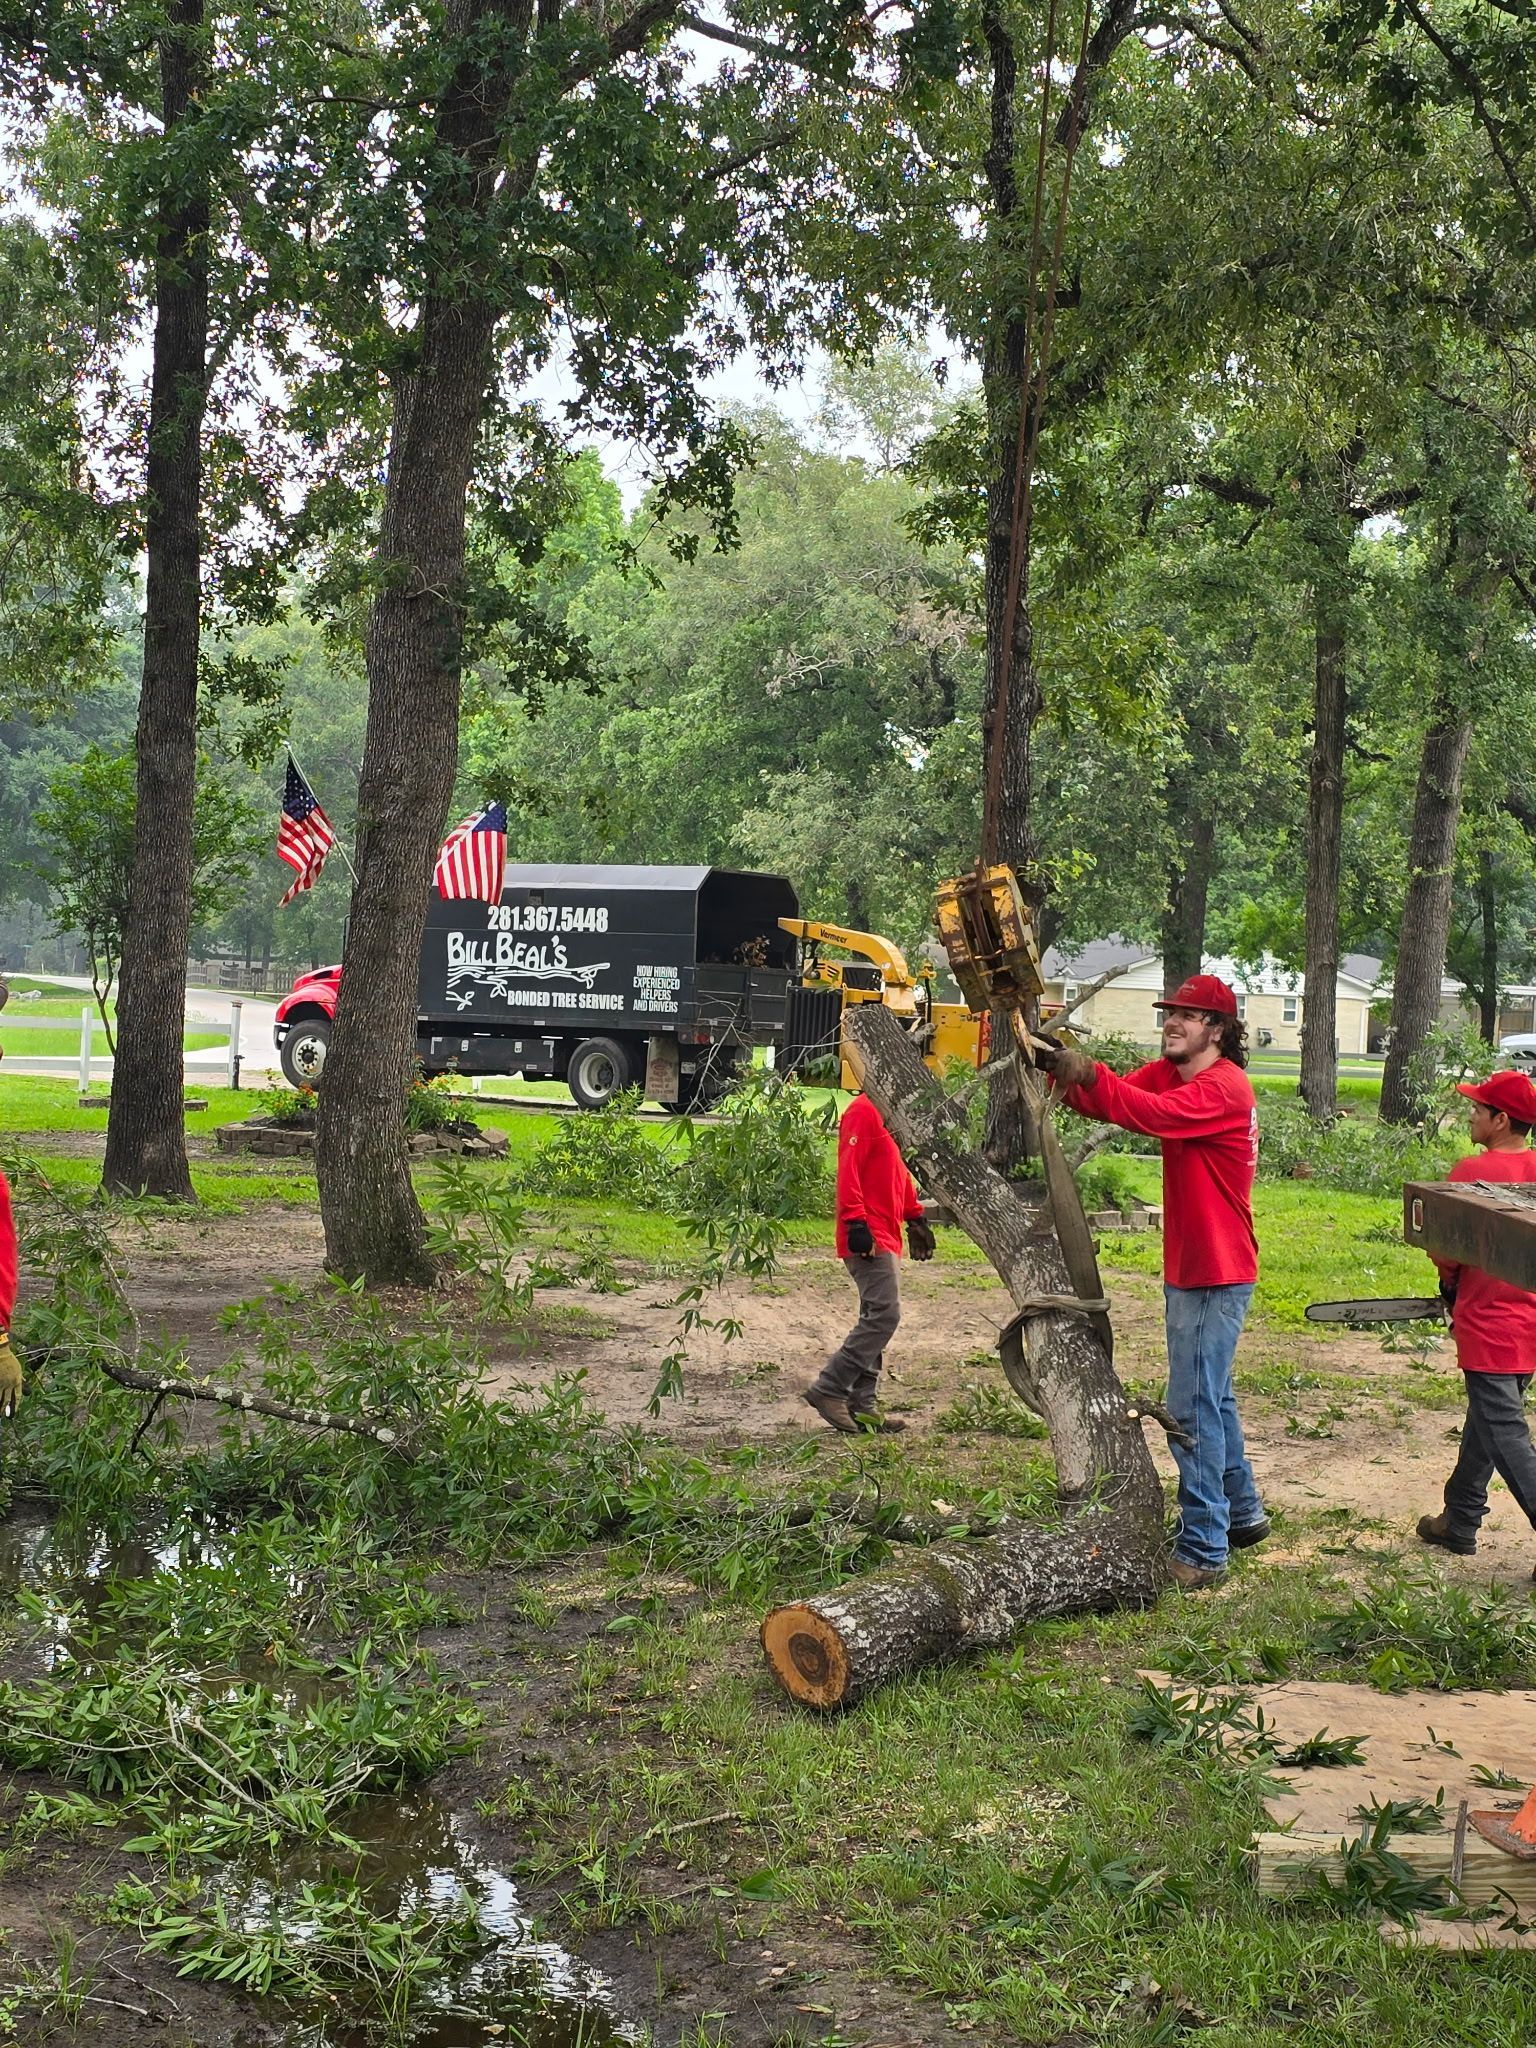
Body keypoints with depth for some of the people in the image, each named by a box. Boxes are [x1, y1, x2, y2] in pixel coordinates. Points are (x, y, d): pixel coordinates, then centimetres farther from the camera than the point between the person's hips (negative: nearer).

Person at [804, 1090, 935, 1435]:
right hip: (868, 1238, -10)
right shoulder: (863, 1111, -12)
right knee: (884, 1314, -14)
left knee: (876, 1318, 10)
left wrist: (915, 1217, 23)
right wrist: (857, 1223, -25)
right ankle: (829, 1389, -10)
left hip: (886, 1237, 10)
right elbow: (848, 1171, -19)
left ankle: (862, 1404, 13)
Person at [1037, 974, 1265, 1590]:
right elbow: (1105, 1102, -4)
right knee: (1211, 1397, 22)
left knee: (1195, 1408, -9)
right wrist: (1065, 1071, -23)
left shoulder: (1225, 1087, -18)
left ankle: (1203, 1551, -3)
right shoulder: (1167, 1073, 8)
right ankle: (1242, 1514, 38)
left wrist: (1087, 1073, -40)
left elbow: (1155, 1114, -34)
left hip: (1217, 1274, -10)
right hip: (1186, 1268, 10)